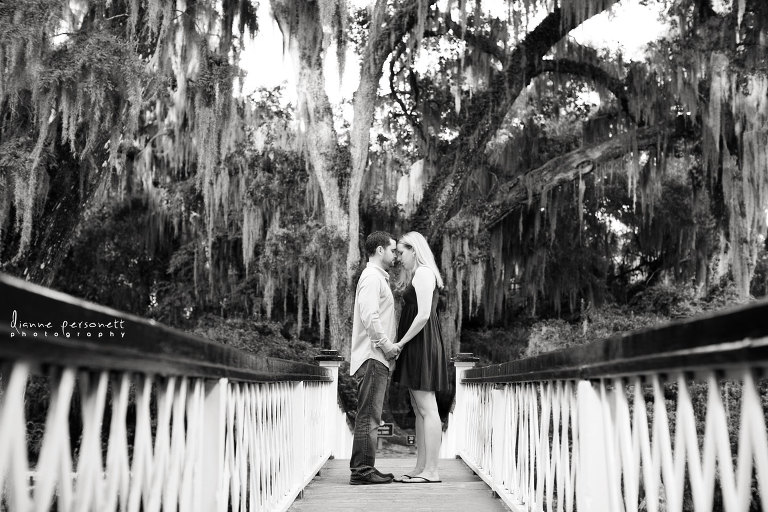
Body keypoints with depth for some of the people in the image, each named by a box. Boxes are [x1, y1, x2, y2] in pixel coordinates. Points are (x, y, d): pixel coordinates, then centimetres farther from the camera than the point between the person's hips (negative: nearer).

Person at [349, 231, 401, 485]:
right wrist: (386, 345, -15)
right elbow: (369, 317, -21)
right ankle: (362, 470, -7)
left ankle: (364, 468, 15)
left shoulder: (378, 278, 24)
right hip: (372, 357, -10)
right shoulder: (372, 277, -9)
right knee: (368, 416, -9)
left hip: (377, 358, 10)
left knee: (370, 416, 10)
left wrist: (388, 346, 13)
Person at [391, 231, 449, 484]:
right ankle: (420, 468, 14)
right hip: (416, 348, 11)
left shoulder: (423, 273, -10)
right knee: (419, 409, 10)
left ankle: (431, 471, -8)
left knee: (427, 408, -10)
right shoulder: (414, 275, 21)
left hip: (422, 345, -11)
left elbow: (423, 315, -19)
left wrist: (401, 342, -14)